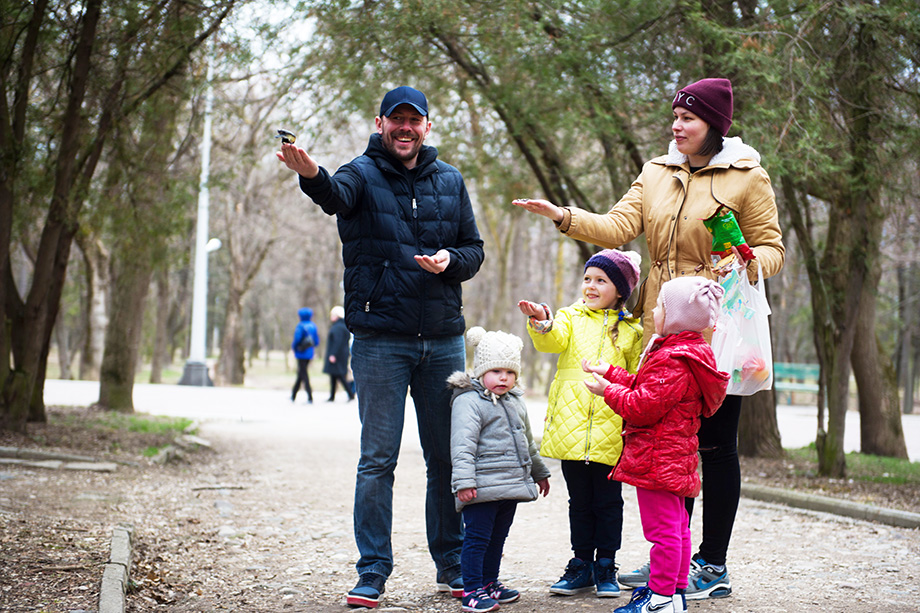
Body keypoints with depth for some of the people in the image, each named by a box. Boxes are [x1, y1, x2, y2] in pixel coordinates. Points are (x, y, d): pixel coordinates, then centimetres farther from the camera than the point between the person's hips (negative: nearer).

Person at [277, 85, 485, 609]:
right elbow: (336, 196, -25)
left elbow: (475, 248, 13)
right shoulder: (362, 174, -2)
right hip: (381, 339, -3)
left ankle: (452, 564, 23)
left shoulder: (450, 181, 10)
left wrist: (450, 260, -11)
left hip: (444, 340, 4)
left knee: (448, 457, 10)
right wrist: (312, 175, -49)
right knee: (378, 460, -1)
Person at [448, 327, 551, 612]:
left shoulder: (515, 401, 17)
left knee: (497, 537, 17)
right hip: (482, 489, -8)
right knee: (477, 538, -6)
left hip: (511, 486, 8)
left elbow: (527, 441, 30)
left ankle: (489, 583, 29)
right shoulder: (468, 401, -10)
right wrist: (463, 480, -27)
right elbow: (462, 444, -19)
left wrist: (539, 472, 35)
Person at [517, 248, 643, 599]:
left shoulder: (631, 331, 8)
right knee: (579, 500, 10)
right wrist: (542, 324, -35)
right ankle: (582, 563, 20)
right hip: (571, 426, 1)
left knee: (608, 500, 6)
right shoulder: (571, 317, 9)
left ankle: (606, 566, 16)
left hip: (610, 432, -1)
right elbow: (554, 340, -13)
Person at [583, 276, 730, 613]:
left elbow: (643, 407, -23)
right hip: (674, 457, 11)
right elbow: (645, 389, 19)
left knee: (662, 529, -5)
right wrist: (611, 373, 19)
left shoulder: (672, 361, -21)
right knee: (676, 527, 17)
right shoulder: (686, 351, 13)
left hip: (656, 458, -11)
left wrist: (608, 391, -10)